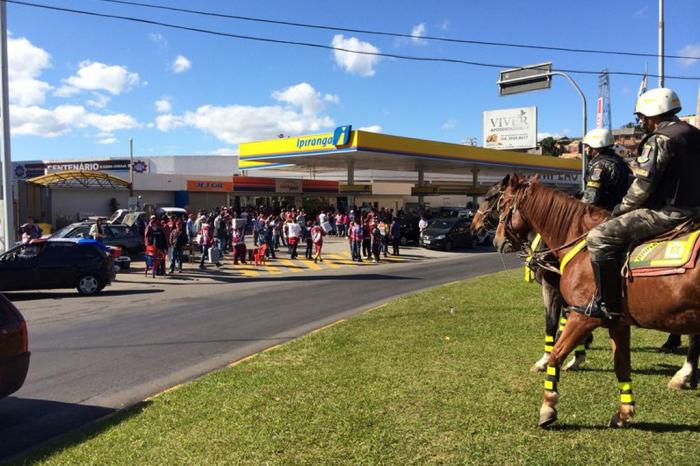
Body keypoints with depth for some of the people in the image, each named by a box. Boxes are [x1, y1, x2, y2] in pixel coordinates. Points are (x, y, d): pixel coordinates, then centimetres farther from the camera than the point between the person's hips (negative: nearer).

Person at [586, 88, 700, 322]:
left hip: (666, 213, -10)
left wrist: (620, 210, -1)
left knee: (599, 237, -14)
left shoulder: (660, 140, -13)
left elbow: (643, 185, -16)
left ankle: (607, 305, -15)